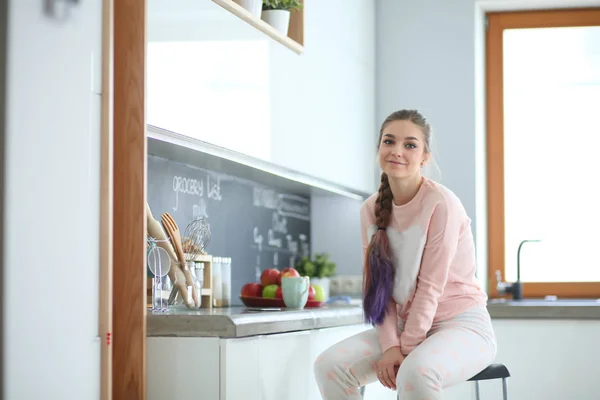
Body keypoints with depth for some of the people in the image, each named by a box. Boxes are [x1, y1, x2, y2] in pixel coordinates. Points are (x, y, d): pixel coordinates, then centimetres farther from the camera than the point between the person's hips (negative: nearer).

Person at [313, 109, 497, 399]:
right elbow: (378, 286, 0)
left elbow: (430, 288, -15)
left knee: (416, 372, -37)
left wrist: (405, 350, -14)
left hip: (459, 324, -6)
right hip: (403, 326, 6)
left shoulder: (442, 204, -15)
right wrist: (390, 346, -13)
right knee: (329, 365, -17)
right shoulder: (371, 210, 2)